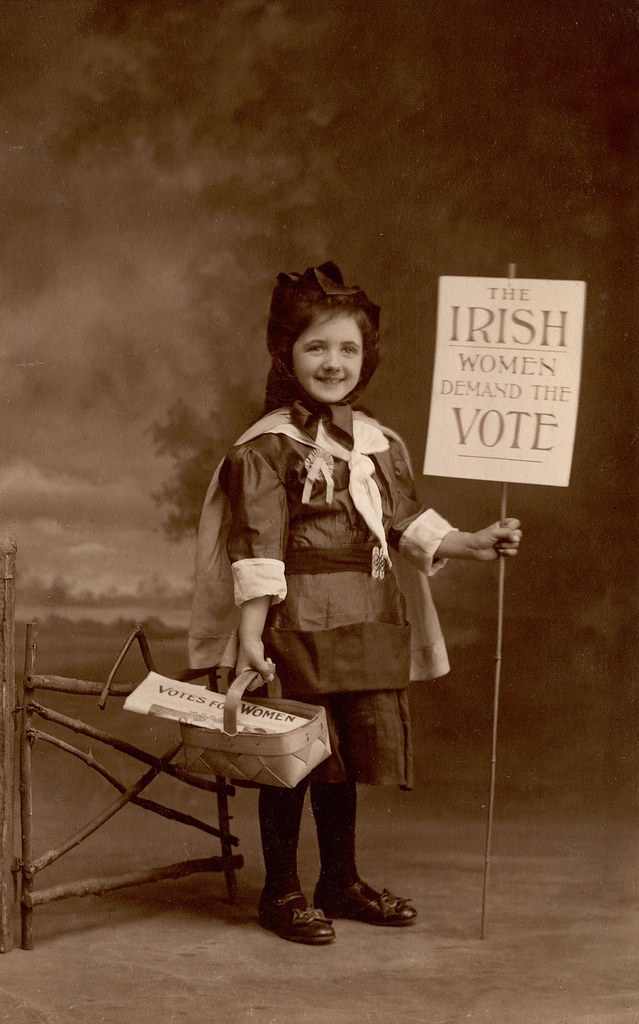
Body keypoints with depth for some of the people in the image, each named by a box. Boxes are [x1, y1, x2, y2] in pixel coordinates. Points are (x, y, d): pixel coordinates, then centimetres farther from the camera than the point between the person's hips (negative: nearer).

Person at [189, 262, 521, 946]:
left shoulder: (378, 443, 12)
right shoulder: (267, 447, -8)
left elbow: (409, 522, 15)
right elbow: (257, 547, -14)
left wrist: (472, 544, 2)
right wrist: (251, 636, -19)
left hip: (371, 625, 6)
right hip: (298, 624, -6)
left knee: (348, 757, 15)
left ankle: (341, 881, 30)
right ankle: (281, 892, 16)